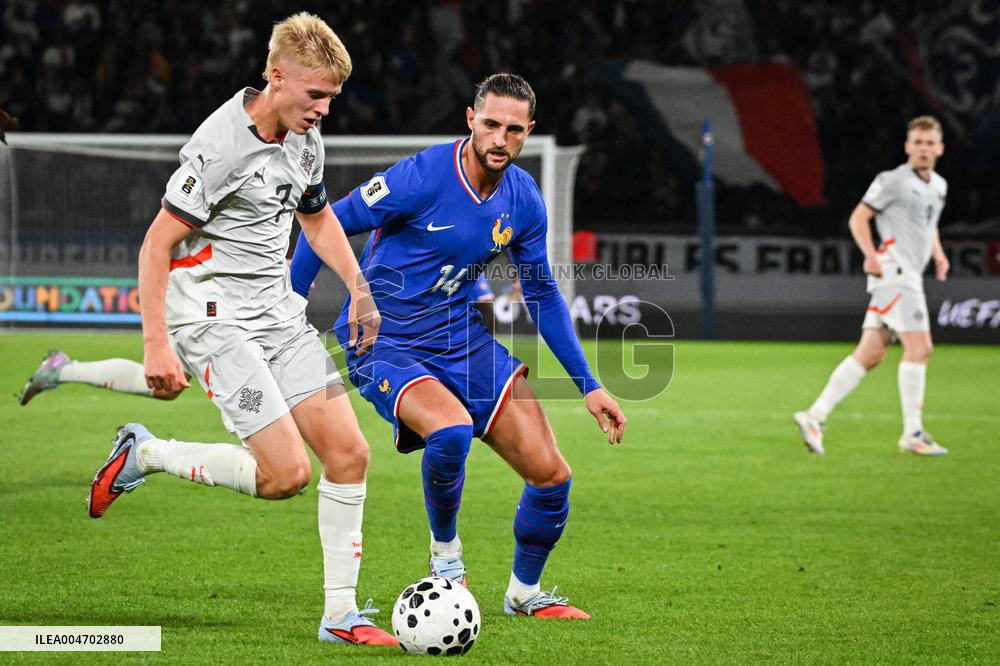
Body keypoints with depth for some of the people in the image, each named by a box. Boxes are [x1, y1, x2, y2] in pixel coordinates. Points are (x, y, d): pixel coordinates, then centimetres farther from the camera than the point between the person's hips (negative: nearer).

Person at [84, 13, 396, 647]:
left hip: (279, 312, 8)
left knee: (349, 453, -2)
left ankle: (340, 614, 8)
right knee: (287, 473, -16)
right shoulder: (221, 145, -20)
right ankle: (145, 454, 5)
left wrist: (360, 286, 14)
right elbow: (156, 244, -17)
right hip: (215, 317, -8)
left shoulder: (306, 136, 6)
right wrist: (157, 344, -21)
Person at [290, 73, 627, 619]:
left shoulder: (523, 200, -2)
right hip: (384, 344, -6)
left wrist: (588, 386, 10)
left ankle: (524, 593, 25)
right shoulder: (421, 179, -21)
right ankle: (445, 550, -5)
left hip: (463, 339, 6)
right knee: (452, 431, -35)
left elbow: (542, 296, 11)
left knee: (552, 477, -2)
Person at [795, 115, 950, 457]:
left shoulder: (938, 186, 18)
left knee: (870, 353, 4)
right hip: (895, 271, -8)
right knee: (919, 347, -13)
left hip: (910, 274, 8)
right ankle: (912, 433, -9)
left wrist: (938, 253, 18)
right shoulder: (893, 181, -6)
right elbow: (858, 217, -6)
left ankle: (815, 416, 4)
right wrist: (871, 254, -19)